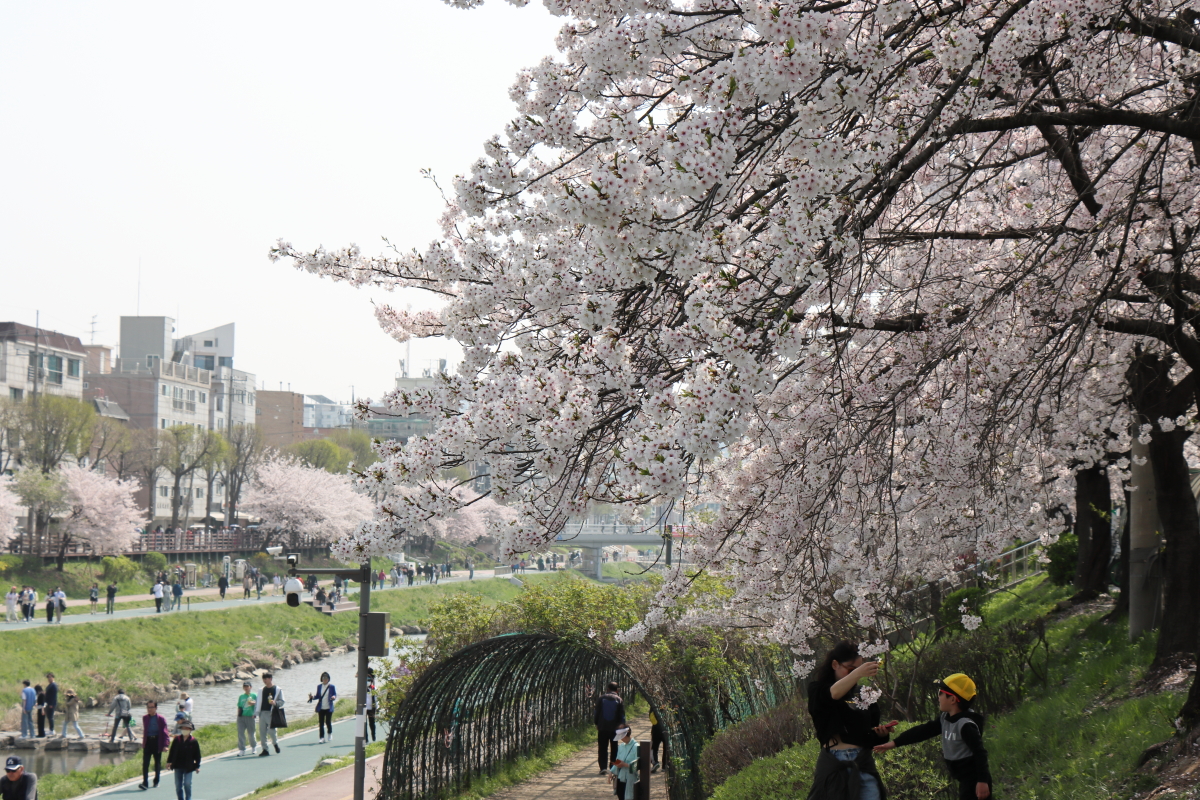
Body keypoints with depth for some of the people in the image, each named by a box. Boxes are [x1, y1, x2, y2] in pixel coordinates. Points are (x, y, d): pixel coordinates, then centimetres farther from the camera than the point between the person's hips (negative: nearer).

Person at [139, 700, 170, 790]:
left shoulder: (161, 719, -5)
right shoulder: (145, 718, 7)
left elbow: (165, 733, -6)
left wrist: (166, 745, -16)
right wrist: (143, 742, 15)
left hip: (157, 742, -2)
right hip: (148, 742, 2)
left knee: (157, 763, 10)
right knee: (145, 763, -11)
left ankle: (156, 781, 26)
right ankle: (145, 782, -16)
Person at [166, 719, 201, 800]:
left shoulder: (193, 741, -4)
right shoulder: (177, 740, 3)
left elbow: (197, 754, 0)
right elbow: (171, 751, 10)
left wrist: (197, 766, -1)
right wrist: (169, 762, 7)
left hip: (188, 767, -3)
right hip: (178, 766, 3)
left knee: (187, 784, -4)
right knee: (178, 785, 6)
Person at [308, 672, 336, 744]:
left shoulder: (332, 687, -1)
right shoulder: (319, 687, 9)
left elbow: (335, 695, 0)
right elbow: (318, 696, 12)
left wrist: (334, 697, -22)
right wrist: (313, 697, -7)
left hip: (329, 708, -3)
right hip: (321, 708, 3)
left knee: (328, 722, -2)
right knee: (321, 723, 1)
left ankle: (330, 734, 26)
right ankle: (322, 738, 6)